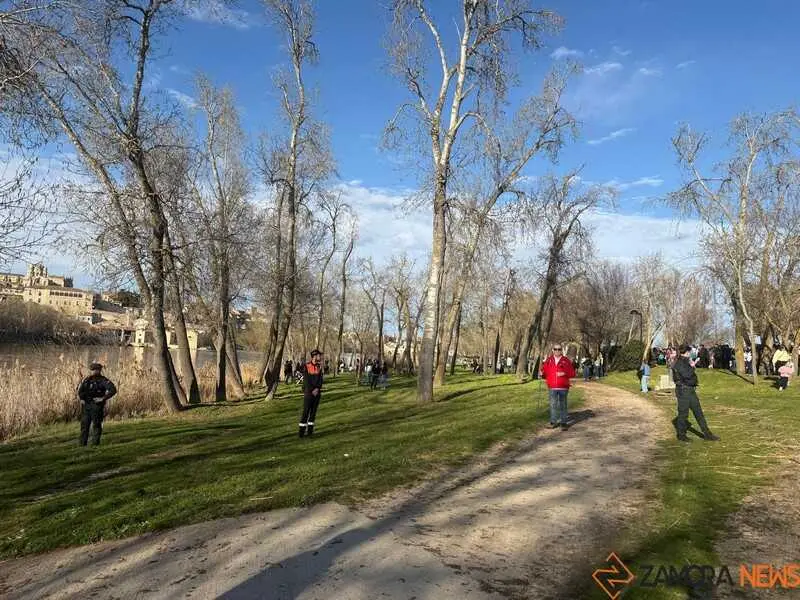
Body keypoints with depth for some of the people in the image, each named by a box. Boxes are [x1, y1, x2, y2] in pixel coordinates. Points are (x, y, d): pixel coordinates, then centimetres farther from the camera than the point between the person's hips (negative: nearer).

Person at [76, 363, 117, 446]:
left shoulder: (103, 380, -10)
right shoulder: (87, 380, 9)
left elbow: (113, 390, -20)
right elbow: (80, 388, 26)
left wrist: (103, 398, -21)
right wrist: (81, 398, 12)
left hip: (97, 406, -6)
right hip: (86, 405, 6)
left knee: (96, 425, -2)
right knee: (84, 424, 6)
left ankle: (95, 443, 5)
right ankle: (83, 443, 14)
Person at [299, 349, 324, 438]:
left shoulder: (319, 367, 8)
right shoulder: (307, 366, -7)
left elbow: (320, 380, 5)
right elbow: (306, 380, -10)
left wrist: (317, 389, -10)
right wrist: (312, 390, -13)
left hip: (317, 393, 5)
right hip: (308, 392, -5)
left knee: (313, 412, 6)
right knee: (305, 412, -6)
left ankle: (310, 430, 12)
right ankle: (302, 430, -2)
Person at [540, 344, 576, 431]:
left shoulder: (566, 361, 1)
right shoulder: (548, 360, 6)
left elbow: (572, 373, 1)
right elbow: (545, 372, 11)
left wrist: (565, 373, -15)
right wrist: (542, 373, -11)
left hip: (563, 387, -1)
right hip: (552, 387, 2)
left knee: (563, 405, 4)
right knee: (553, 405, 5)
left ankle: (563, 423, 9)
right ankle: (553, 422, 13)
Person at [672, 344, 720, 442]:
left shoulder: (686, 361, 15)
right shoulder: (679, 363, -15)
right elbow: (686, 375, -27)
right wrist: (692, 367, -13)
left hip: (691, 390, 9)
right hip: (683, 390, -9)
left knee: (698, 412, 9)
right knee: (683, 413, 1)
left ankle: (707, 434, 14)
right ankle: (681, 435, 14)